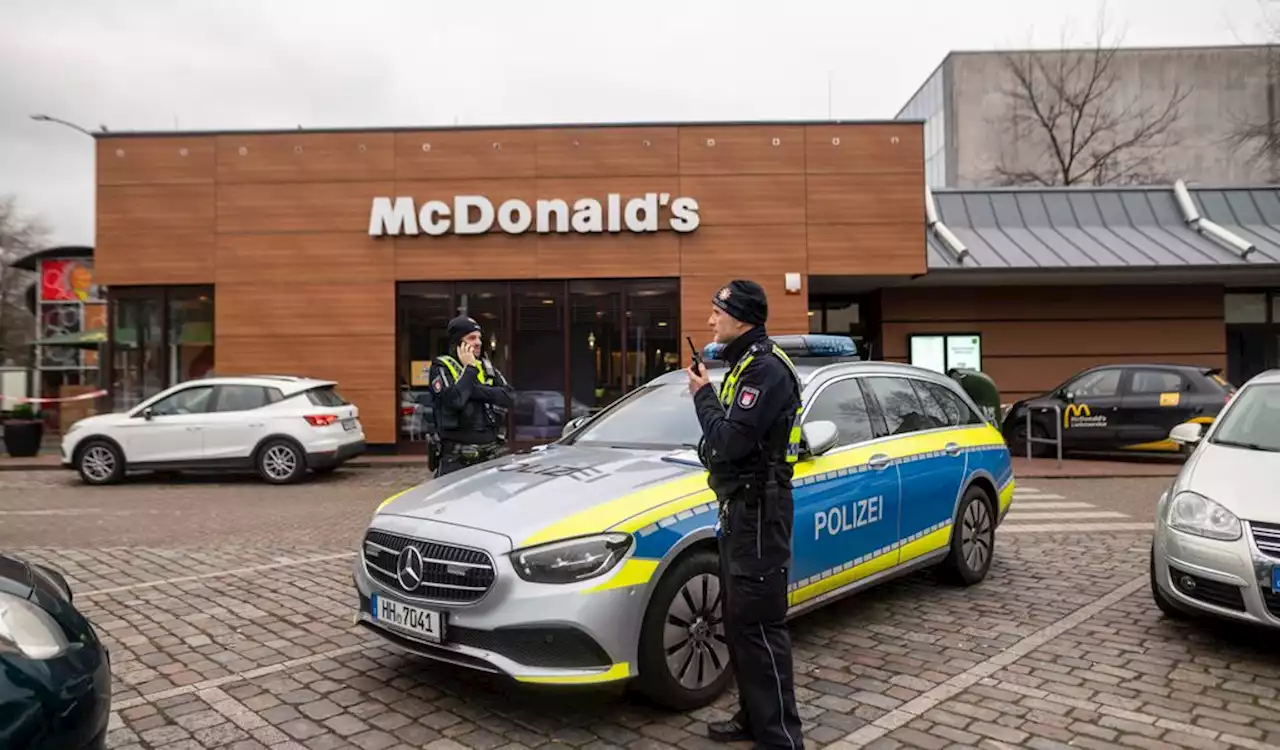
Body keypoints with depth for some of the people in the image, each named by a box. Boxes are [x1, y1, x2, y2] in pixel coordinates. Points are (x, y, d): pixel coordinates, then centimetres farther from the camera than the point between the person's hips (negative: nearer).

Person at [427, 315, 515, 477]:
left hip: (490, 452, 4)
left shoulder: (486, 366, 12)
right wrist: (469, 368, -11)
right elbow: (453, 400, -21)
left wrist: (475, 389, -12)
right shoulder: (441, 367, -3)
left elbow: (509, 397, -3)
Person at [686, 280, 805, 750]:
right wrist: (709, 395, 4)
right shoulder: (747, 364, 16)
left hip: (759, 509, -11)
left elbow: (730, 442, -25)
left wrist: (703, 395, -11)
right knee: (738, 619, 16)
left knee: (759, 624, -7)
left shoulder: (766, 369, -18)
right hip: (739, 506, 11)